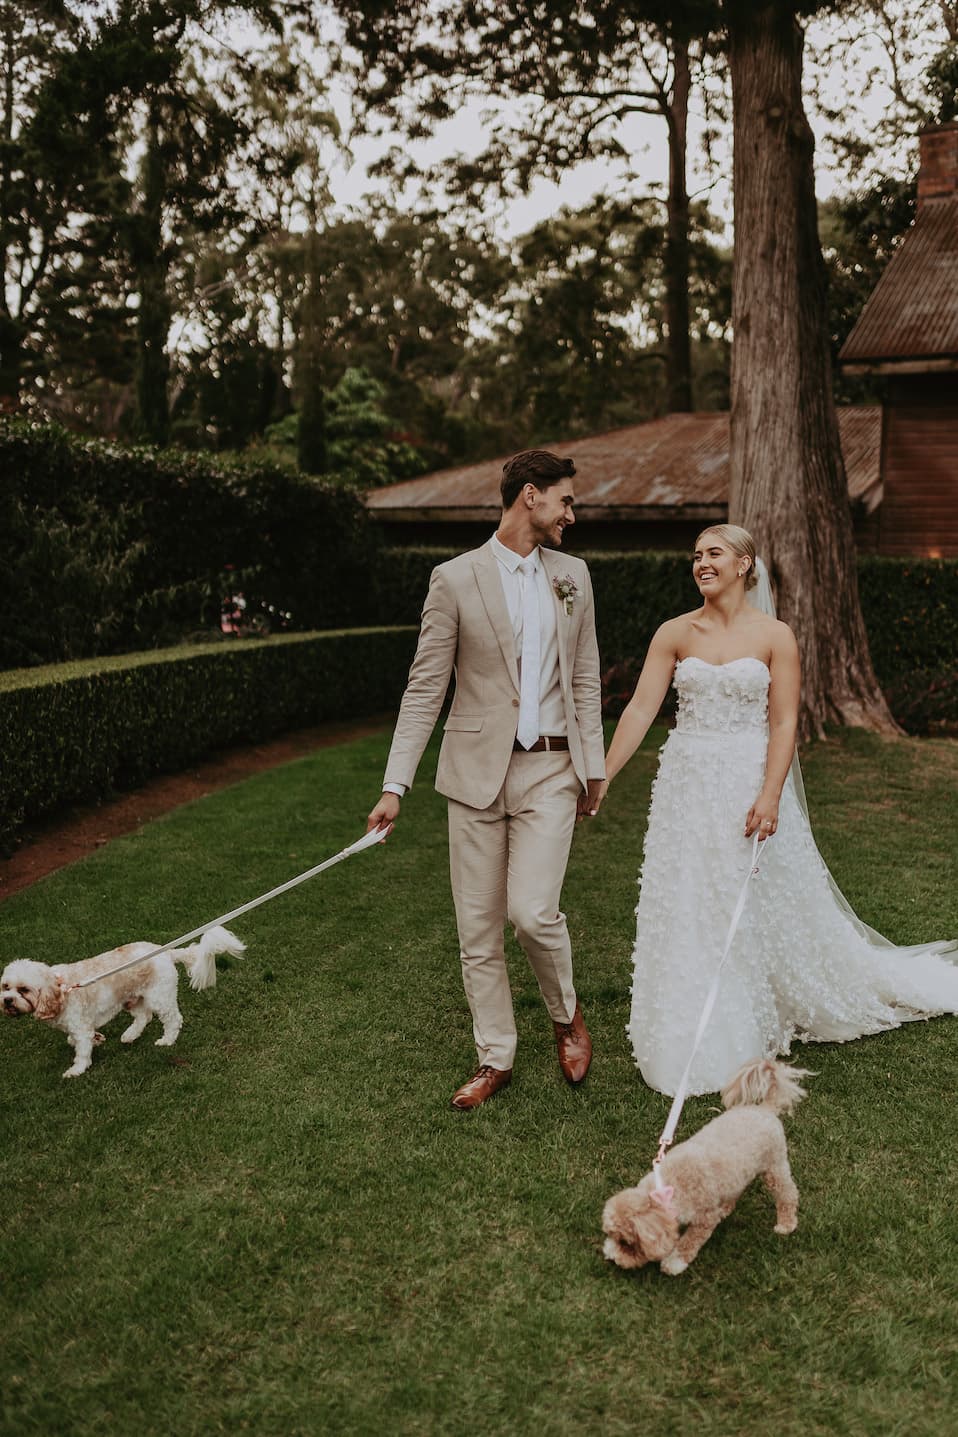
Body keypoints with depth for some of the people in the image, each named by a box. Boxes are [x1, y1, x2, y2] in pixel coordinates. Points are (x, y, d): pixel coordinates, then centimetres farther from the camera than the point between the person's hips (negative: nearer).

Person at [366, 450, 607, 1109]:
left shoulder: (573, 575, 9)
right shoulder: (455, 579, -2)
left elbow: (585, 679, 13)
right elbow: (425, 688, -3)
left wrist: (594, 766, 11)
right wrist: (395, 786, -7)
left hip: (550, 770, 1)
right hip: (477, 770, -1)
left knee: (533, 910, -13)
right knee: (478, 927, 6)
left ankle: (567, 1015, 18)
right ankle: (495, 1060, 23)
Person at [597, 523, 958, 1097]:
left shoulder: (775, 636, -3)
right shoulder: (675, 633, 3)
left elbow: (784, 723, -8)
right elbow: (640, 710, -1)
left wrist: (770, 795, -19)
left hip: (750, 783, -2)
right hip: (687, 787, 3)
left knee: (764, 906, 7)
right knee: (684, 914, 6)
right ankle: (695, 1044, 22)